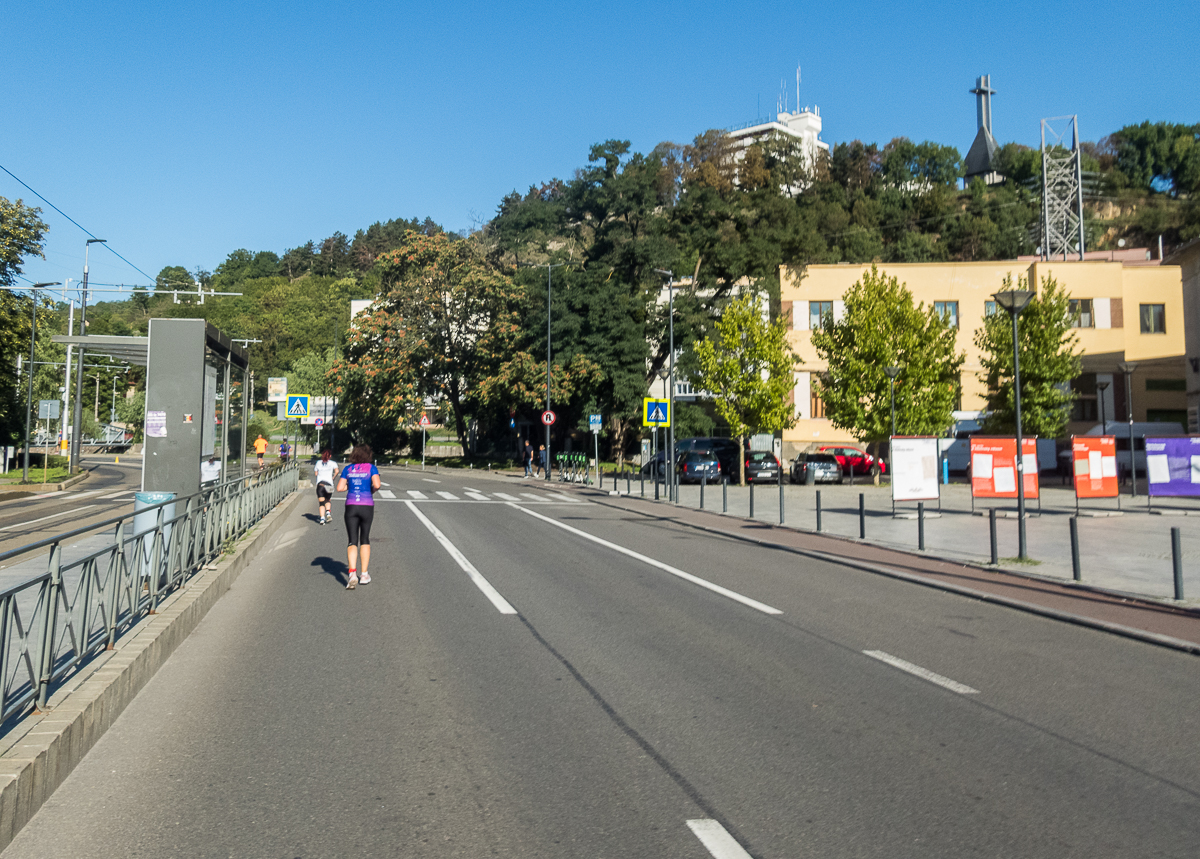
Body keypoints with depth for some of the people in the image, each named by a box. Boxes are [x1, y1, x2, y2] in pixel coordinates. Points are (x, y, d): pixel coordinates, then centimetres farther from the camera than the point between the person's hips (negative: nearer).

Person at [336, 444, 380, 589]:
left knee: (352, 542, 1)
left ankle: (352, 573, -21)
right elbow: (377, 484, -14)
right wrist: (372, 490, 7)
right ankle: (364, 574, 17)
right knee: (365, 539, 17)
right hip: (367, 506, -1)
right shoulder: (371, 468, 1)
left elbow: (339, 488, 3)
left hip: (351, 506, 1)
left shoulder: (348, 469, 9)